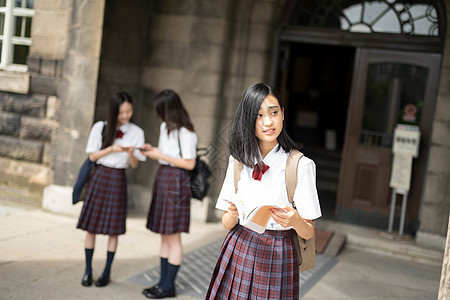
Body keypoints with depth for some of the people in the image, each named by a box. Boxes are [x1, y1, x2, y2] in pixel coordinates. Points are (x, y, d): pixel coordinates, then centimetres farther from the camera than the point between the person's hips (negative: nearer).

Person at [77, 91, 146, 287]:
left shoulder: (136, 132, 0)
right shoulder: (100, 128, 0)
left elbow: (135, 165, 2)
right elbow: (92, 156, 2)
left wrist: (131, 153, -20)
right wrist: (111, 148, -13)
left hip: (118, 179, 0)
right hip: (99, 176, 0)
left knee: (114, 229, 3)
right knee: (91, 226, 2)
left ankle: (107, 272, 16)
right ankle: (88, 270, 14)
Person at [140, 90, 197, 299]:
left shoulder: (185, 133, -15)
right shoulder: (165, 127, 12)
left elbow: (189, 163, -15)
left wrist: (161, 156, -15)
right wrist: (153, 150, 7)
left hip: (175, 181, -9)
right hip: (163, 179, 9)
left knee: (172, 237, -1)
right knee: (164, 236, 13)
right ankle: (164, 282, 22)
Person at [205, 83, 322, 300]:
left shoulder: (300, 165, -6)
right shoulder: (239, 160, 3)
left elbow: (309, 232, -5)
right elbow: (226, 224, 4)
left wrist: (295, 221, -26)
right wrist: (233, 214, -18)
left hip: (277, 257, -2)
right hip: (238, 253, 3)